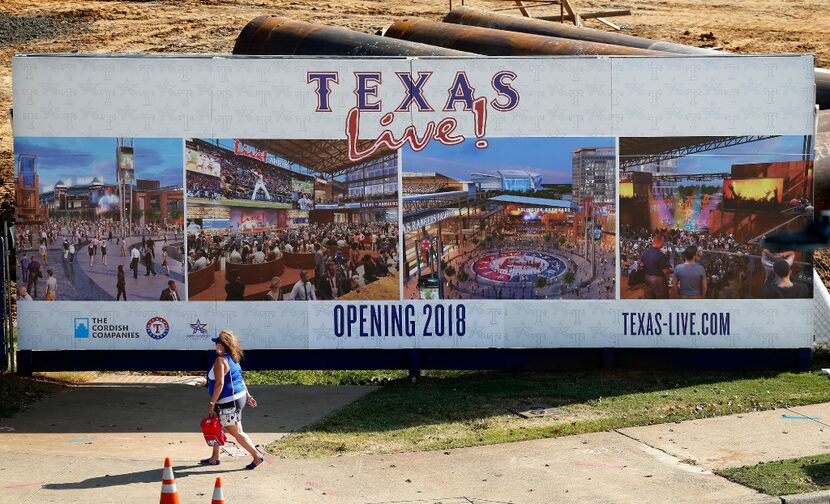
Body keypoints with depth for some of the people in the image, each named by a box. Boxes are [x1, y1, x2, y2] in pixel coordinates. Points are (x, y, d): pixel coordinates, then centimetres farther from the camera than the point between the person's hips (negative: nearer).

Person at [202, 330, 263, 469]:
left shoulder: (220, 360, -19)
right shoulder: (233, 359, 9)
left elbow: (220, 383, -25)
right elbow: (240, 379, 16)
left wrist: (212, 403, -20)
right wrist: (248, 396, 21)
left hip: (229, 402, -10)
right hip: (239, 397, 10)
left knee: (236, 432, -2)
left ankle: (257, 456, 1)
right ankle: (214, 458, 26)